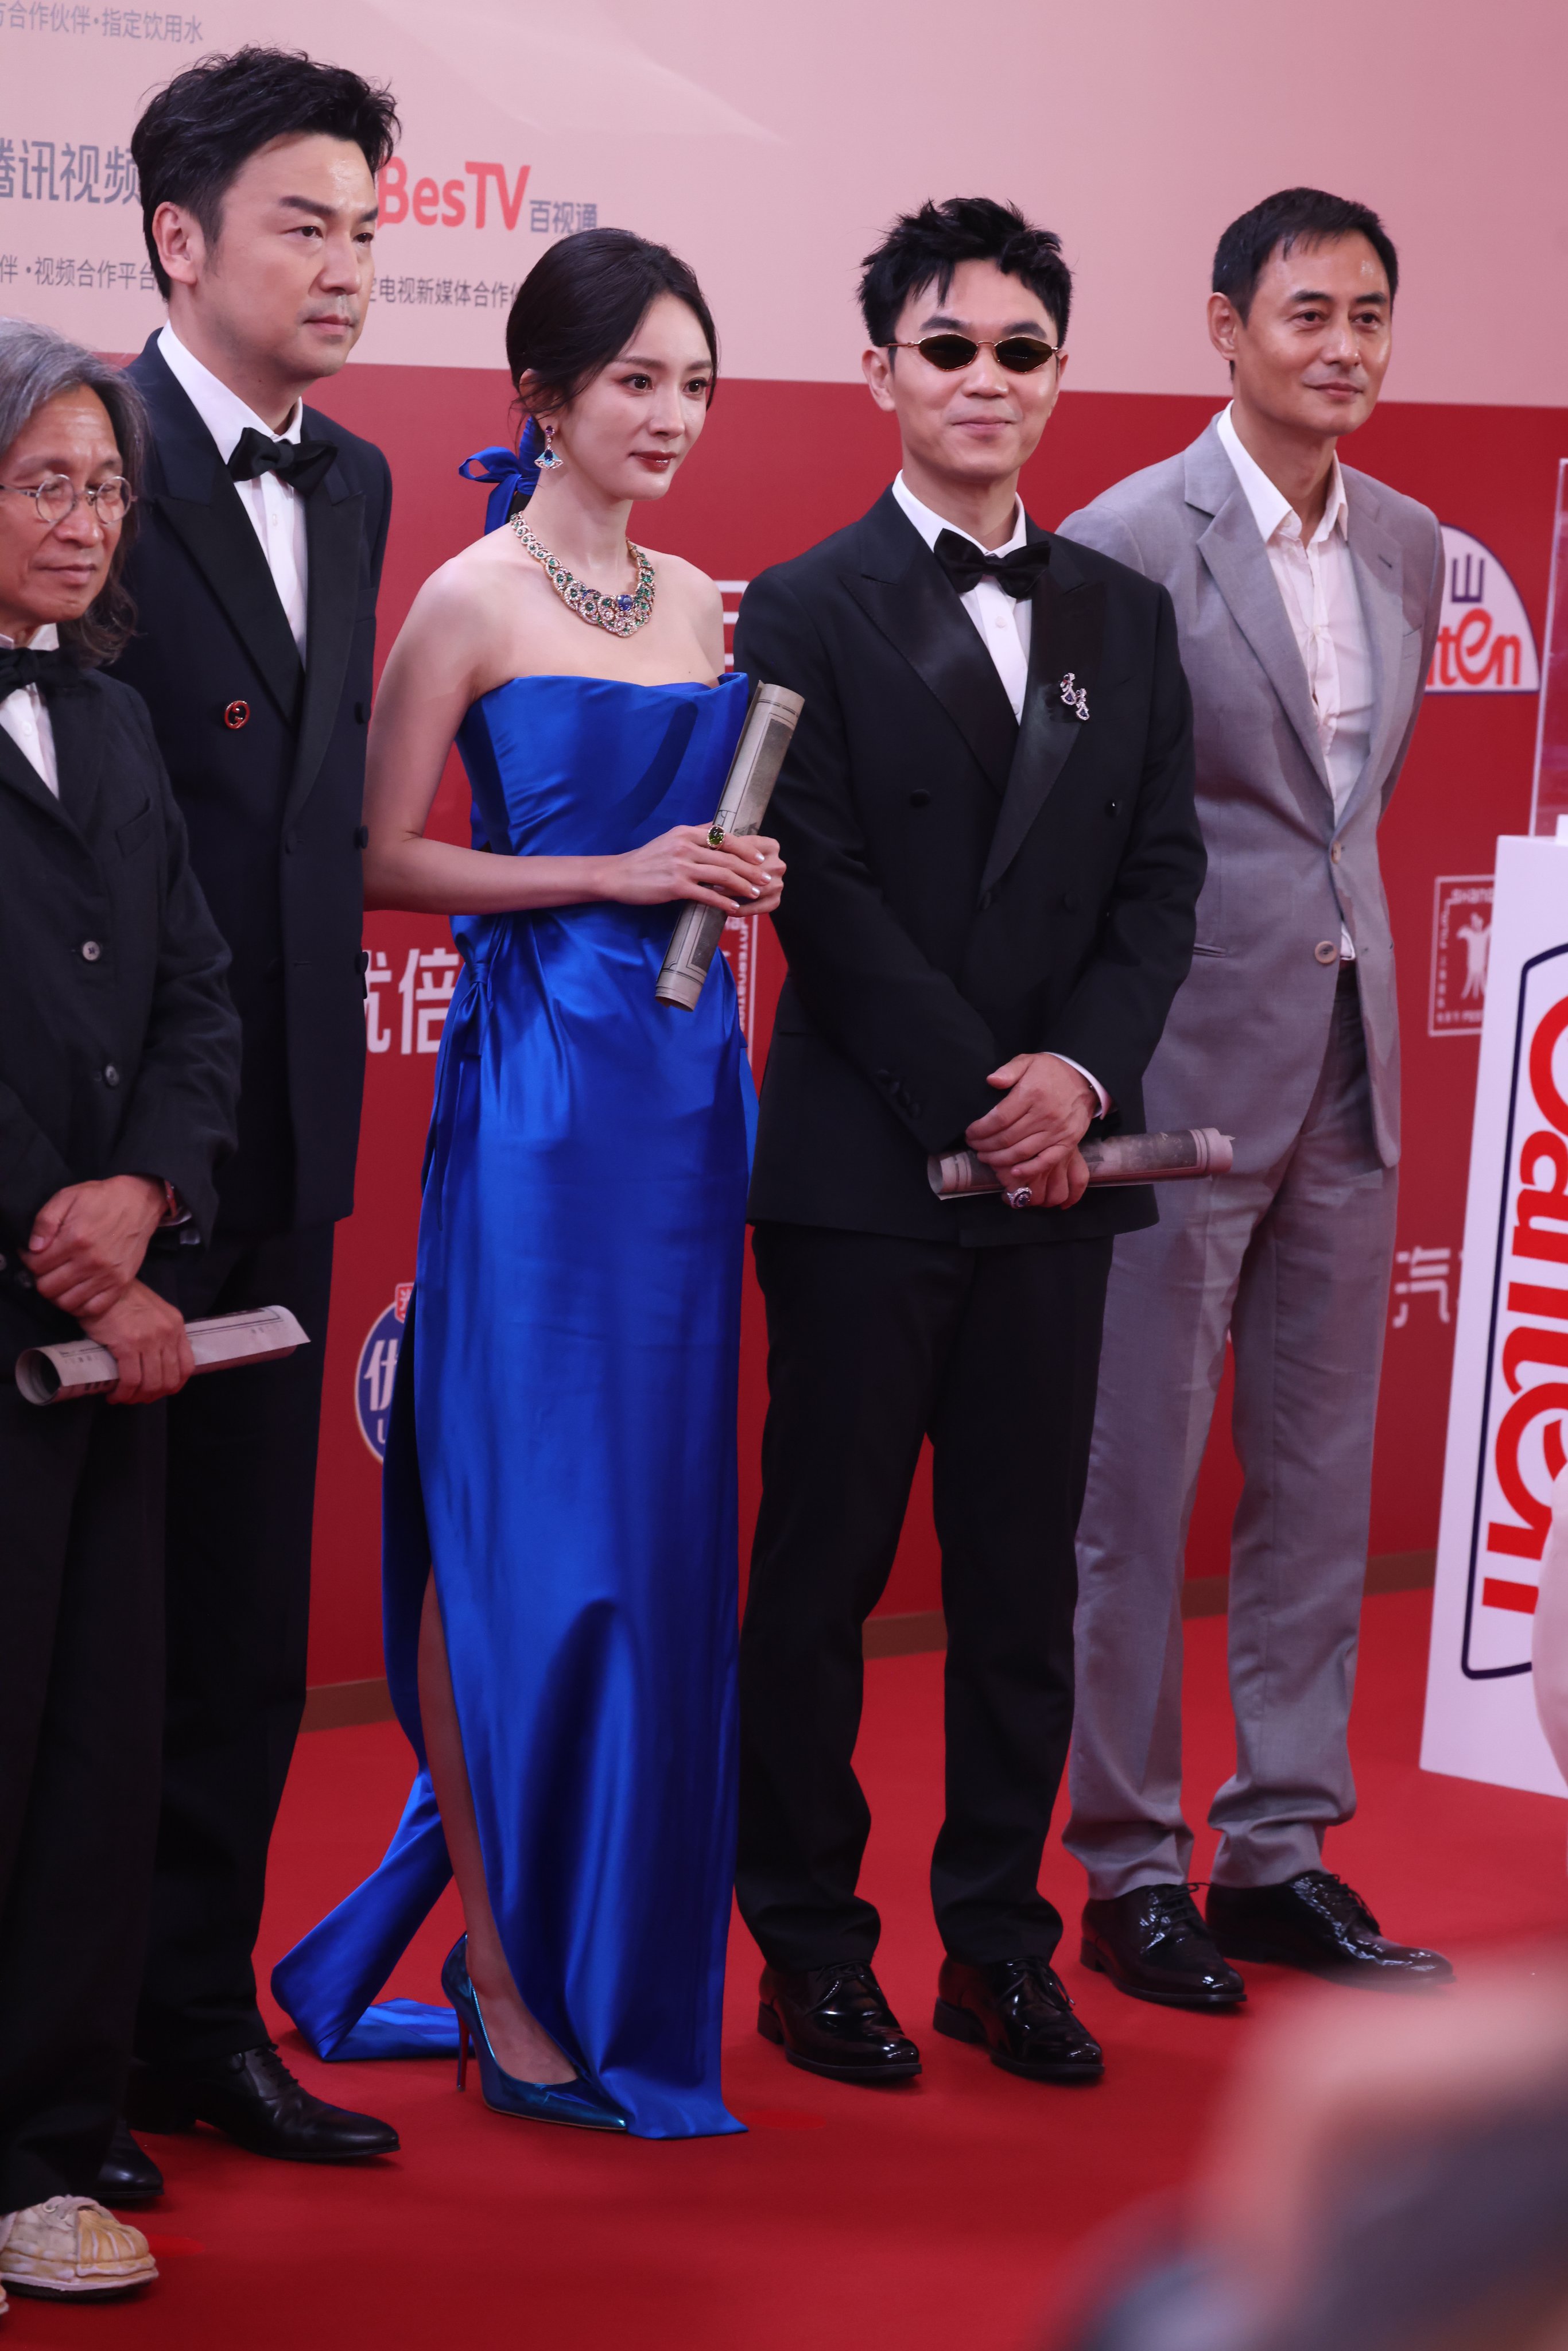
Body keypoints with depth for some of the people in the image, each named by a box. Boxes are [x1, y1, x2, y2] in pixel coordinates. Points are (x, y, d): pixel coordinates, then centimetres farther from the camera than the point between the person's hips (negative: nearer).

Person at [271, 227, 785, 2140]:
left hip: (686, 1073, 7)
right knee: (516, 1527, -4)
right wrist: (608, 874, -14)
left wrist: (744, 876, 1)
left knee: (660, 1522, 9)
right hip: (536, 1079, -7)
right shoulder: (473, 600, -5)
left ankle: (614, 1950, 20)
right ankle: (506, 1971, 5)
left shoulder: (701, 605, 13)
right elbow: (381, 855, -8)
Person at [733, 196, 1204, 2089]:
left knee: (1024, 1573, 8)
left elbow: (1161, 878, 8)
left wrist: (1082, 1071, -8)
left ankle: (999, 1945, 17)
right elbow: (826, 899, -8)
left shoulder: (1125, 617, 13)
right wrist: (975, 1102, -13)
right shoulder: (807, 615, -1)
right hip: (865, 1165, -4)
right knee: (822, 1569, 2)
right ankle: (808, 1951, 12)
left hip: (1055, 1160, 4)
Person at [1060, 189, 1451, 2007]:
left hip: (1348, 1062, 7)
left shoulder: (1409, 546, 10)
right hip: (1183, 1071, -7)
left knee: (1321, 1476, 11)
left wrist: (1335, 932, 14)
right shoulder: (1127, 543, -11)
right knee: (1136, 1480, 1)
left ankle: (1282, 1852, 20)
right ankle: (1129, 1869, 12)